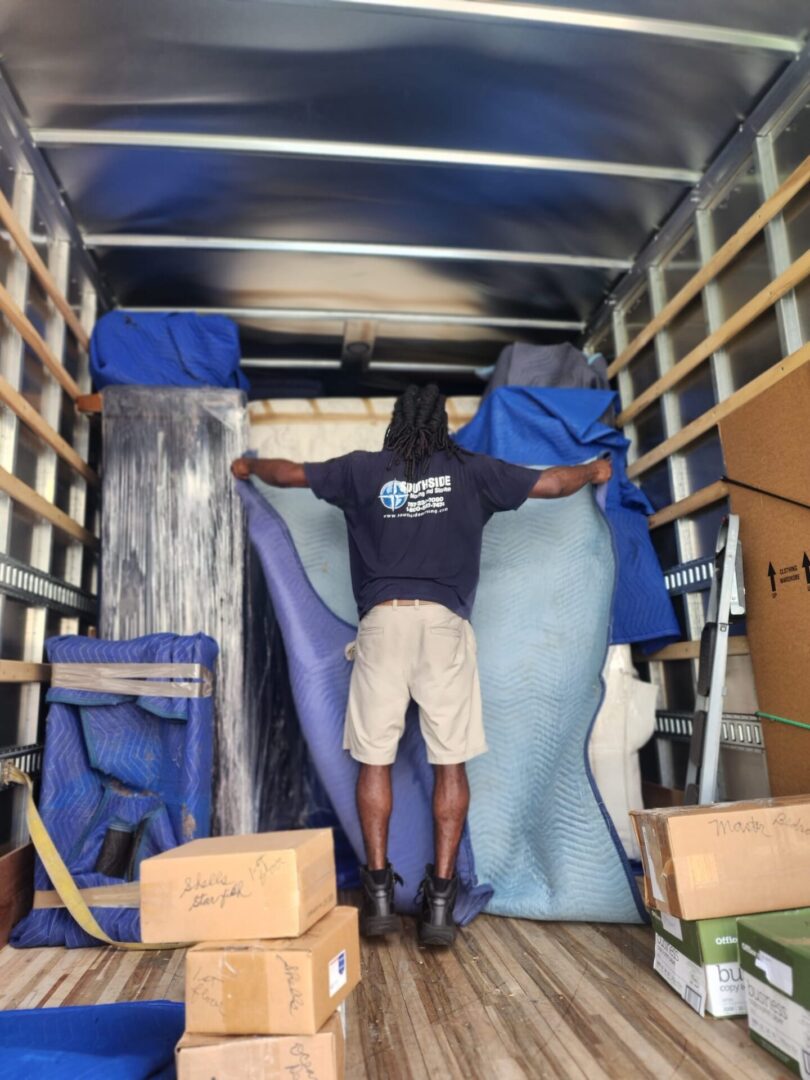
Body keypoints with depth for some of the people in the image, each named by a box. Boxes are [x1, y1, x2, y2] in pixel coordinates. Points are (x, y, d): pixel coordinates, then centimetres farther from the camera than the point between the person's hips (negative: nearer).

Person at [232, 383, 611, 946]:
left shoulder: (364, 469, 11)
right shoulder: (472, 470, 10)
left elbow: (290, 473, 22)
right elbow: (552, 483, 17)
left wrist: (249, 466, 44)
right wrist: (594, 472, 39)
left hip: (383, 622, 1)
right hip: (445, 624, 0)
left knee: (375, 759, 8)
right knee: (450, 762, 5)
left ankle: (379, 893, 12)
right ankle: (440, 900, 8)